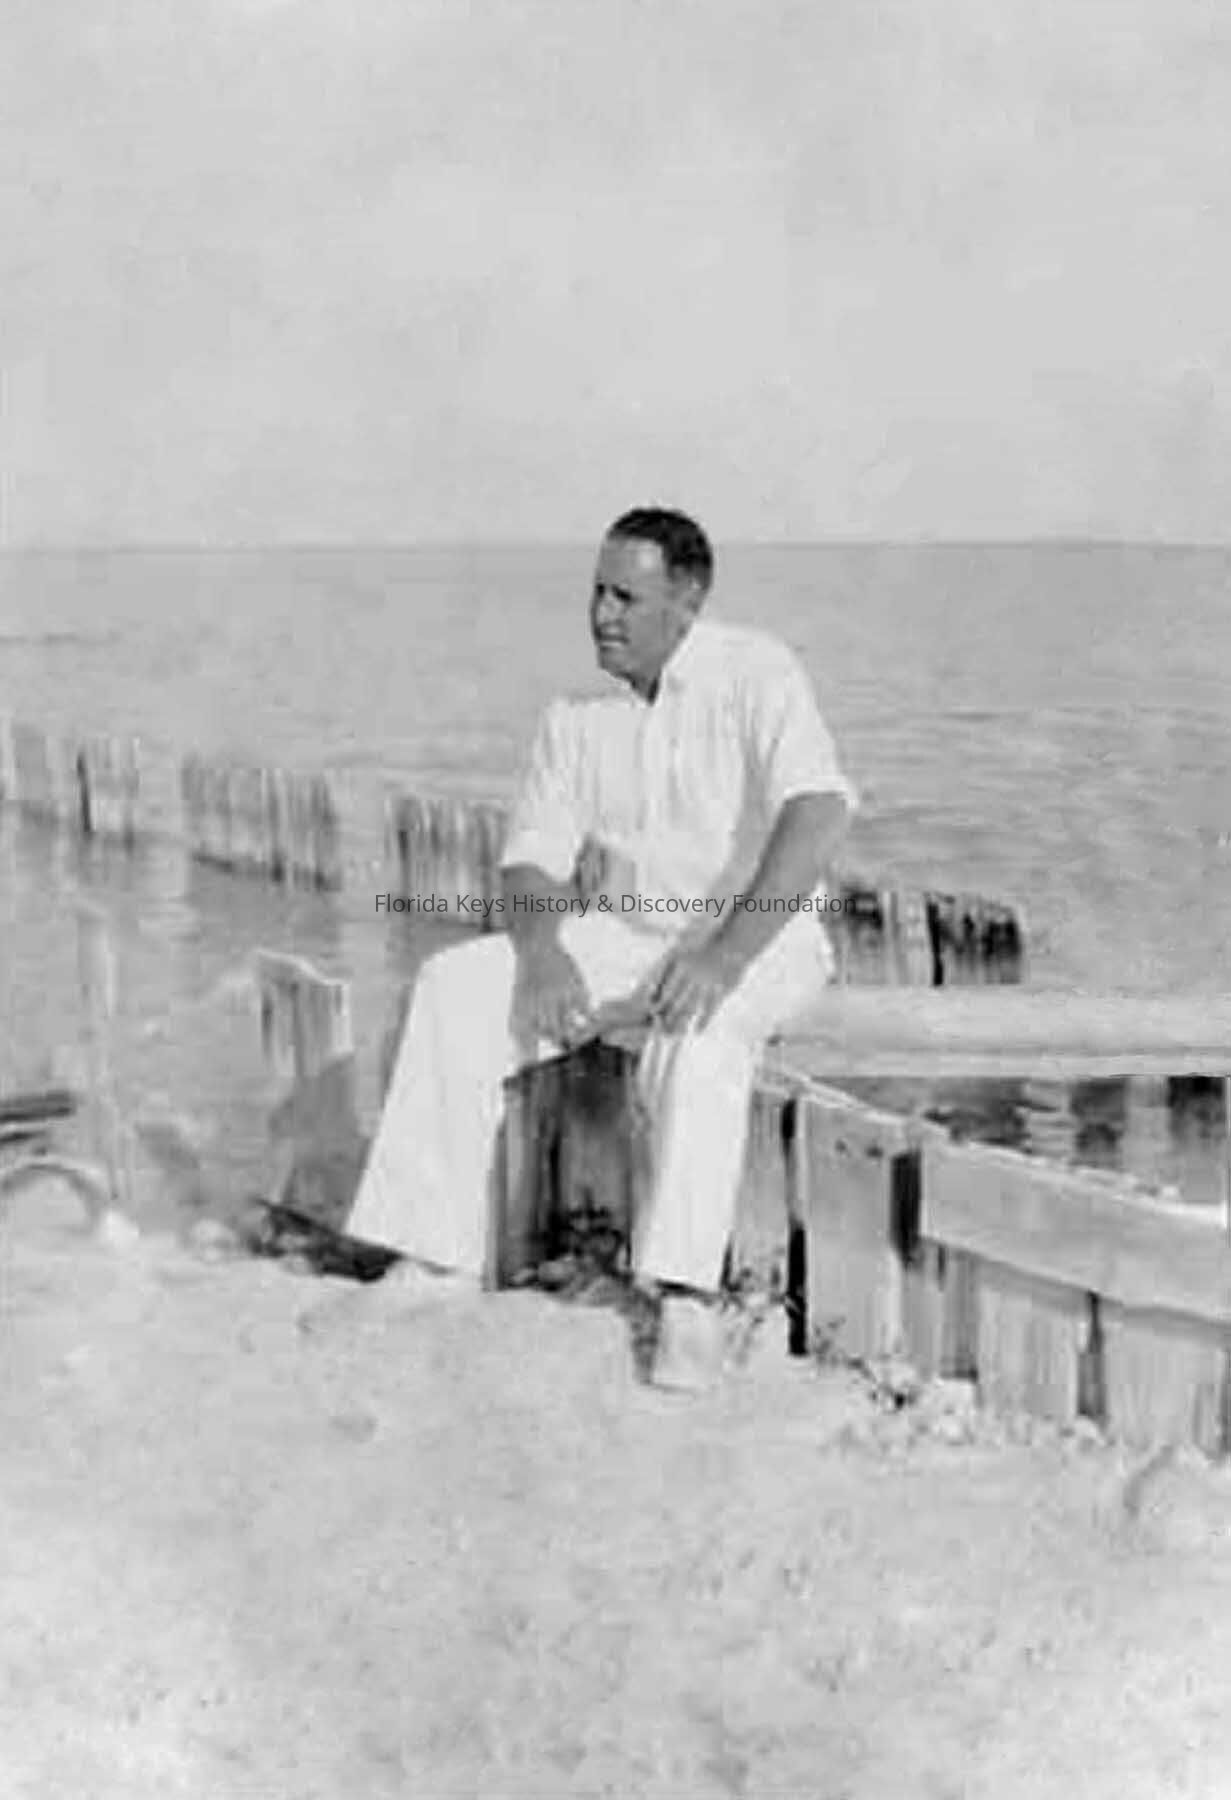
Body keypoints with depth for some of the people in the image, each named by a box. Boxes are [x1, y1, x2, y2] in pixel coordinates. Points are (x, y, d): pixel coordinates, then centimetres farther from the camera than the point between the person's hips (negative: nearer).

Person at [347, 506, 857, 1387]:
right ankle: (438, 1257, -16)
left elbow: (819, 813, -27)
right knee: (456, 986, -15)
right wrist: (545, 955, -20)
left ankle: (687, 1297, -41)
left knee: (700, 1025, -39)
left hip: (761, 935, -5)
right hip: (625, 934, 5)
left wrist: (727, 953, -37)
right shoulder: (578, 716, 5)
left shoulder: (755, 674, -12)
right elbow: (533, 860, 3)